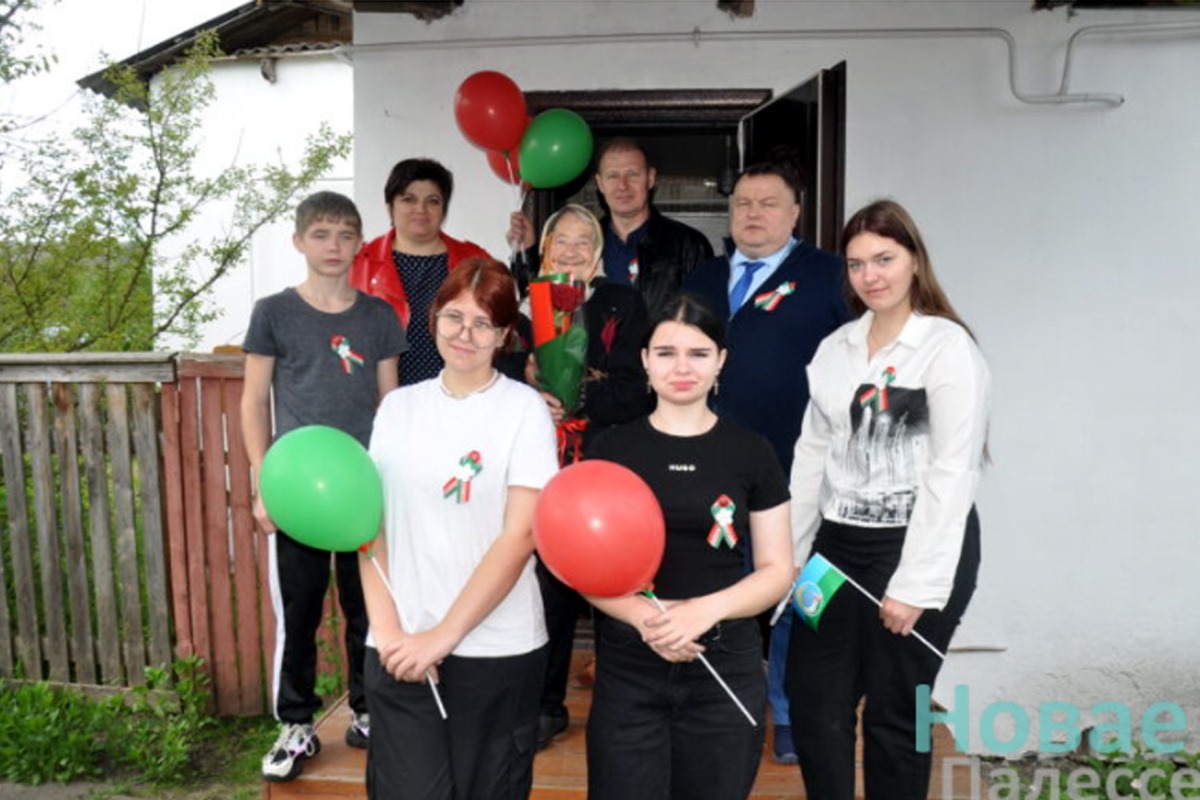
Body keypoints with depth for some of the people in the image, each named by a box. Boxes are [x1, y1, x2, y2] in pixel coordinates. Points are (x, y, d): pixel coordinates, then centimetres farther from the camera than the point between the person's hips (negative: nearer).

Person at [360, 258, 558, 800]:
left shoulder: (524, 409, -5)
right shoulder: (398, 406, 6)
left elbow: (519, 537, -11)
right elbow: (372, 525, 6)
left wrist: (444, 636, -12)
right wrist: (387, 630, -5)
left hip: (498, 650, -2)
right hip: (399, 649, 2)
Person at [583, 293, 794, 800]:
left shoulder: (751, 452, 1)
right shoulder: (612, 448, 0)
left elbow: (777, 571, 1)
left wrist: (705, 609, -16)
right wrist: (643, 616, -17)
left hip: (726, 666, 1)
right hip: (627, 667, 0)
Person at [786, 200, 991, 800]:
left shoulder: (948, 347, -9)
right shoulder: (836, 348, 9)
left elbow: (952, 473, -14)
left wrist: (916, 583, -16)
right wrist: (790, 554, 9)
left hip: (919, 547, -5)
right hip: (838, 543, 6)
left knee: (894, 714, 8)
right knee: (814, 700, 11)